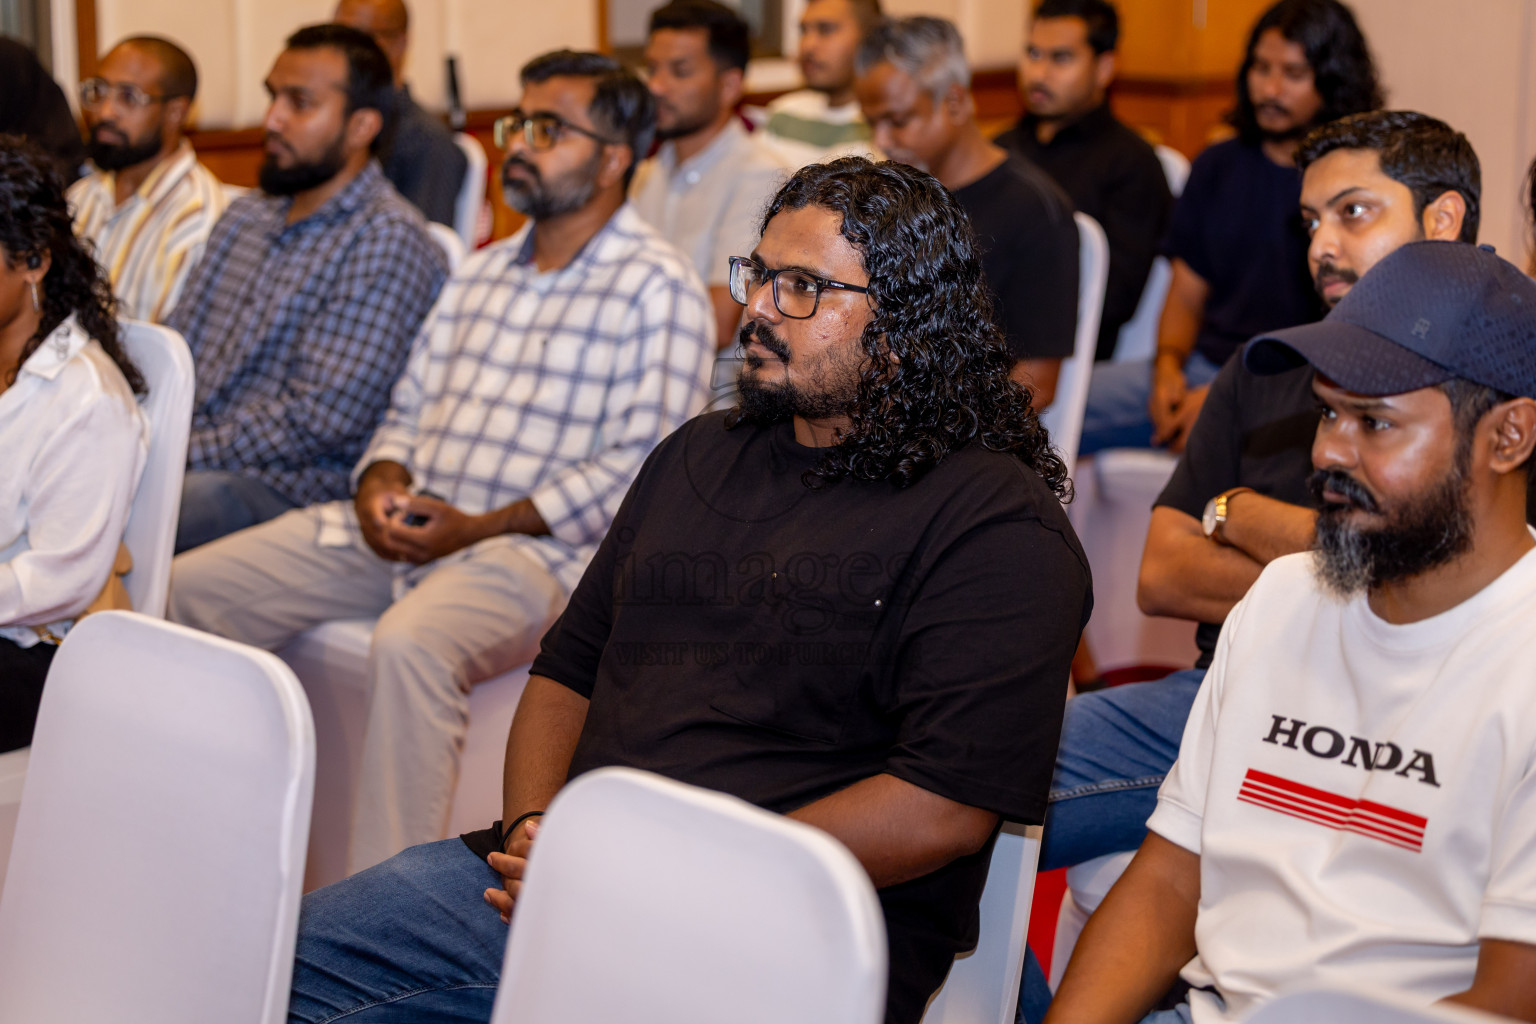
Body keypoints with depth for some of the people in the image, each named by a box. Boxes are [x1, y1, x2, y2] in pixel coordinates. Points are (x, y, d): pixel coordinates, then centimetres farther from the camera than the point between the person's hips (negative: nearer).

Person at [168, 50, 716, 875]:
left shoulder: (659, 289, -4)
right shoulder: (480, 273, 22)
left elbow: (638, 466, -13)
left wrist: (480, 528, -17)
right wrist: (383, 482, -1)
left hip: (537, 548, -8)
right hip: (401, 527, 8)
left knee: (409, 643, -38)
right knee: (194, 588, -2)